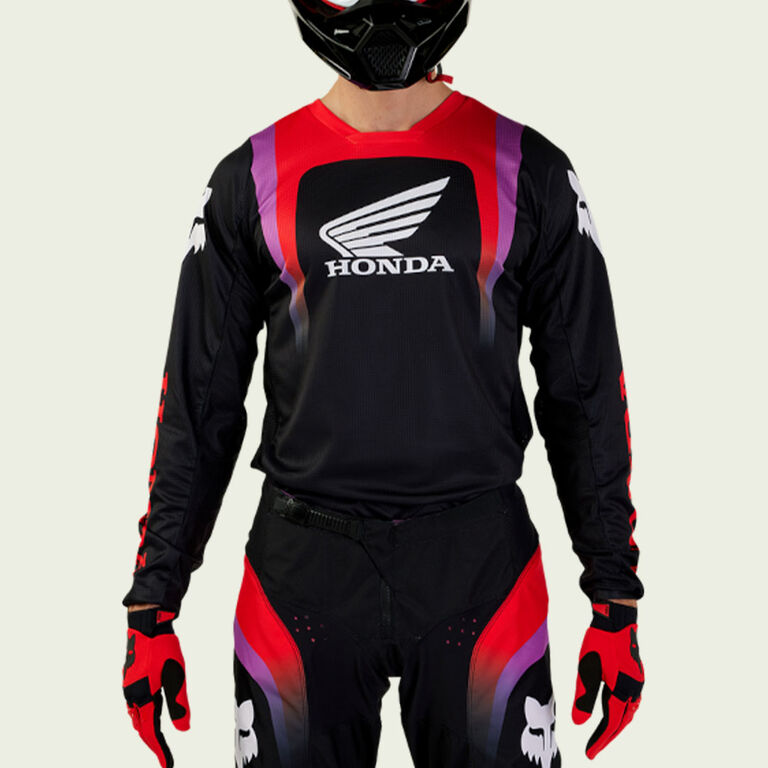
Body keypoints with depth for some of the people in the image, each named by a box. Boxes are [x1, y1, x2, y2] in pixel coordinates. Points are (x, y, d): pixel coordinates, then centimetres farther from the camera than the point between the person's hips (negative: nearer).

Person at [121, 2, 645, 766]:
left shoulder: (527, 173, 2)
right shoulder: (252, 179, 3)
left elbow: (585, 402, 6)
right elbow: (199, 408, 7)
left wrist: (616, 602, 4)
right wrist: (152, 607, 5)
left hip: (479, 560, 0)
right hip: (305, 562, 1)